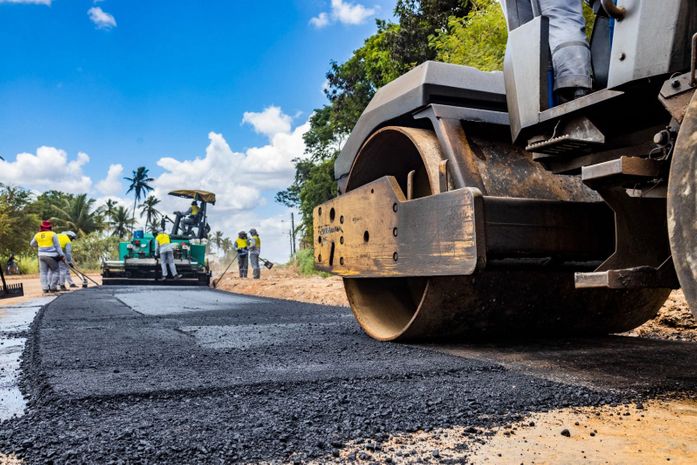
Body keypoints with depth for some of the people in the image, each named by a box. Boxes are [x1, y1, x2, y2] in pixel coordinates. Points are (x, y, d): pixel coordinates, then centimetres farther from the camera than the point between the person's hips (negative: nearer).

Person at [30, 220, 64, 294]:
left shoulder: (37, 235, 8)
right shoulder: (53, 234, -4)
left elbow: (32, 244, 23)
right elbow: (57, 246, -3)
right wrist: (62, 255, 0)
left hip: (42, 255, 4)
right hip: (51, 256, -4)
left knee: (43, 272, 8)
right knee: (55, 271, 4)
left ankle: (45, 288, 4)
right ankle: (52, 287, 1)